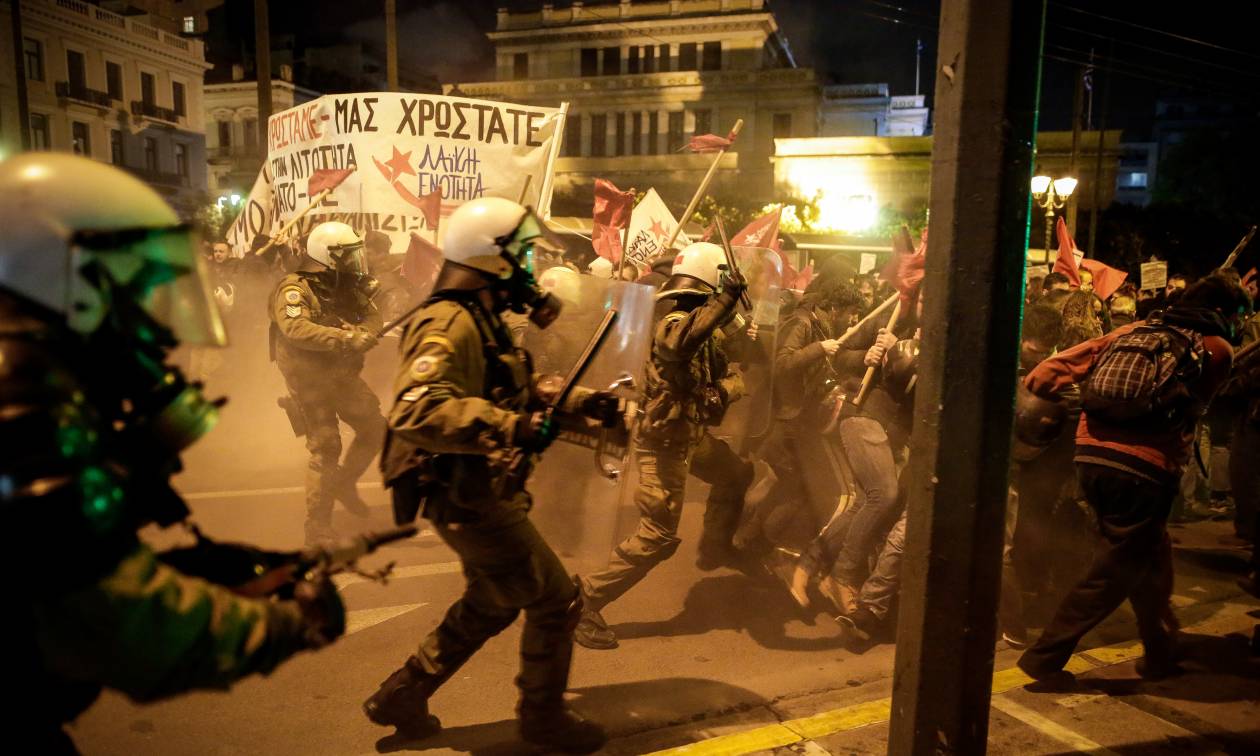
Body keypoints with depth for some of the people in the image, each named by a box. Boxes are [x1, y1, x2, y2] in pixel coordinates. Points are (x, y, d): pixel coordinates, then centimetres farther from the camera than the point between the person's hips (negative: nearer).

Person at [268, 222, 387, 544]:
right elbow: (296, 329, -33)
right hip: (310, 380, -7)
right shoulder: (295, 289, -16)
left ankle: (344, 483, 34)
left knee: (374, 428, 12)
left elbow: (372, 317, -2)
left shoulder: (347, 288, 8)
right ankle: (317, 528, 4)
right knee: (326, 448, -7)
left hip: (343, 375, 7)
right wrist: (346, 339, -39)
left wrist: (362, 335, -26)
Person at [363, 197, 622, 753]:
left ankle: (400, 697, 36)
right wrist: (510, 426, -43)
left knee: (490, 606, 24)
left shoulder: (484, 321, 13)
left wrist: (581, 403, 12)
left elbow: (519, 392, 25)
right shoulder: (449, 325, -22)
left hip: (482, 496, 11)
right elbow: (416, 411, -36)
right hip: (469, 501, -11)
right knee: (556, 602, 2)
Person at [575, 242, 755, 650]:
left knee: (737, 475, 27)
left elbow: (731, 372, 6)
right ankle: (586, 600, -2)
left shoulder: (711, 330, 7)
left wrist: (723, 391, -17)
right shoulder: (675, 321, -22)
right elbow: (679, 343, -47)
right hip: (665, 439, -10)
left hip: (692, 433, 10)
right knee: (658, 535, -9)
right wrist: (723, 301, -49)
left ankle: (714, 549, 44)